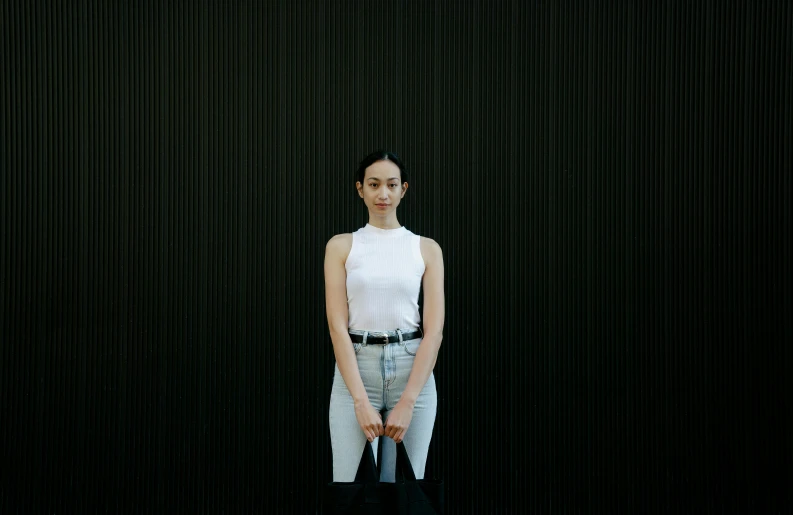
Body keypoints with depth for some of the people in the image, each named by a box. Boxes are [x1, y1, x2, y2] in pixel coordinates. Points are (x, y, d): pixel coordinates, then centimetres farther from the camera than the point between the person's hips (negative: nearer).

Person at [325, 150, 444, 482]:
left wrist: (407, 402, -11)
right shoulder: (341, 246, 4)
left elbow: (434, 329, -2)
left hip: (413, 370, 1)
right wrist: (361, 400, -14)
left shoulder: (426, 249, 5)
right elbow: (337, 325, -4)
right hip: (354, 370, -1)